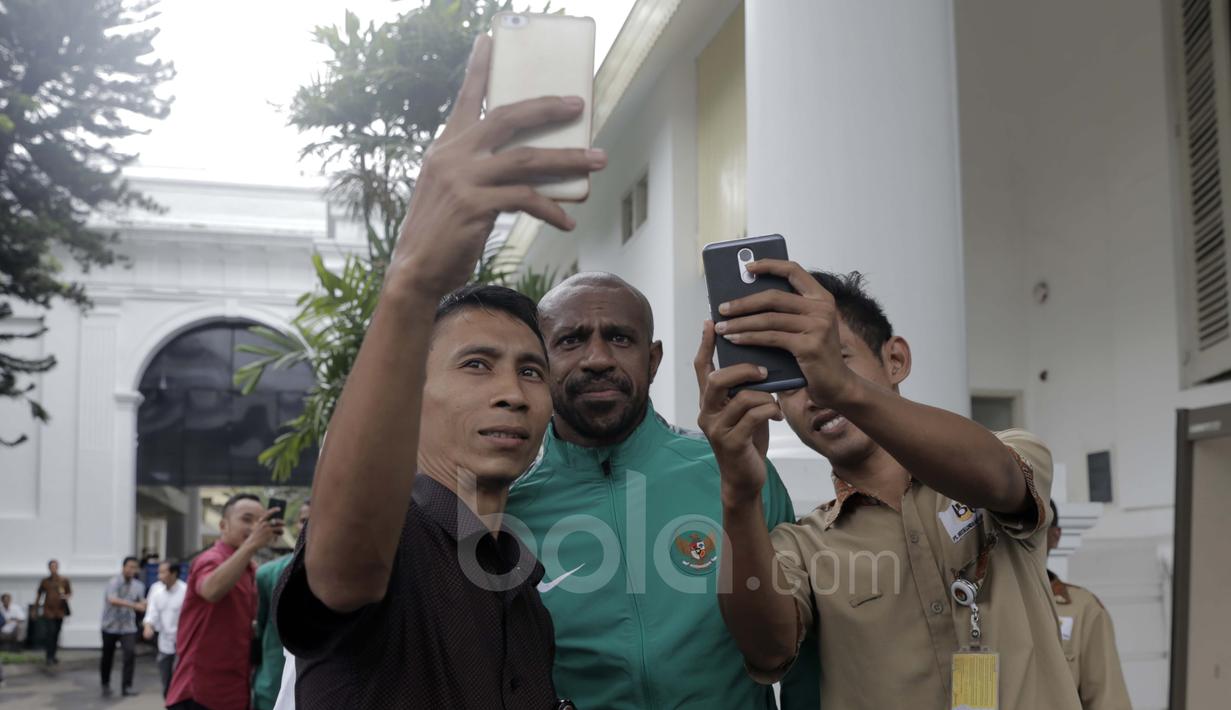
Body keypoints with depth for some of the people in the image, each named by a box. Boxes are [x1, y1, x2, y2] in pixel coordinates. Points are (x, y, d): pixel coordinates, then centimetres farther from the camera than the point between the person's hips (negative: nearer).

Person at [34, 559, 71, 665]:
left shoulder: (64, 580, 2)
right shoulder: (44, 581, 3)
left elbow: (70, 593, 7)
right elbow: (39, 593, 14)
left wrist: (66, 596, -15)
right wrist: (36, 605, 15)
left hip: (60, 611, 2)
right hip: (49, 611, -2)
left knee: (56, 633, 9)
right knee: (51, 632, -11)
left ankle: (53, 655, 20)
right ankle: (49, 657, -7)